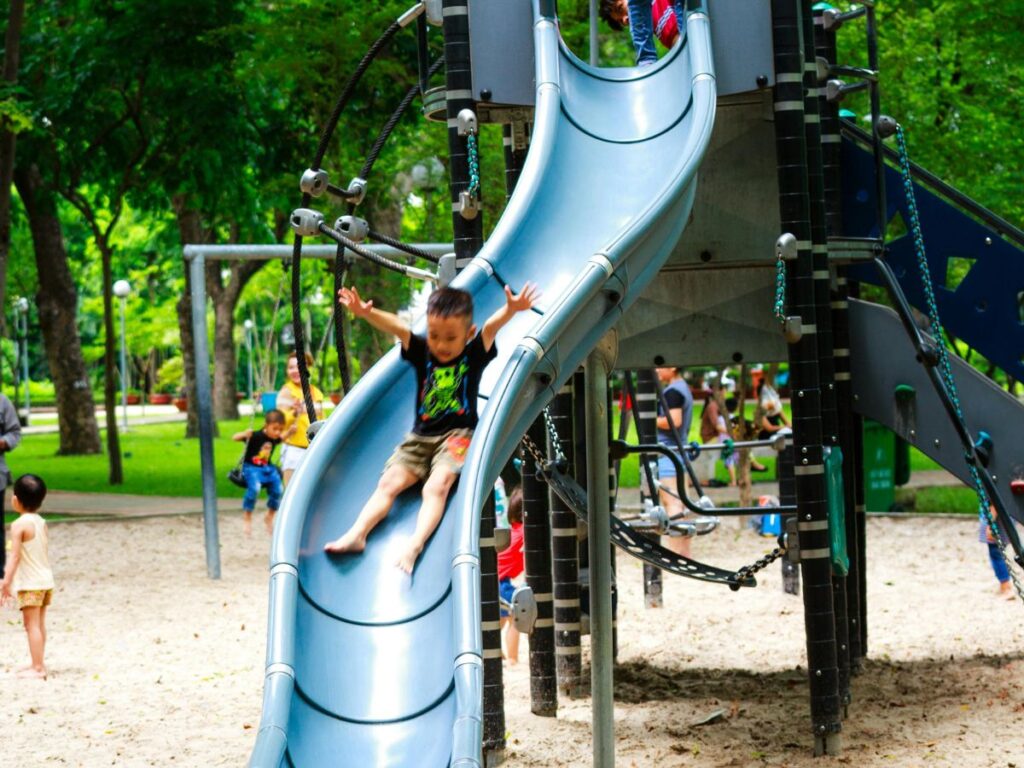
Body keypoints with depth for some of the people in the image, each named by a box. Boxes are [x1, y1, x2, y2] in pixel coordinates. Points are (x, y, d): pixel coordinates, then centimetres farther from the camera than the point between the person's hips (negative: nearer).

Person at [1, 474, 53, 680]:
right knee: (39, 624, 16)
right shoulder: (42, 523, 9)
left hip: (30, 583, -8)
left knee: (32, 625, -6)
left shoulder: (19, 525, -15)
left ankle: (37, 668, -8)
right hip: (46, 579, 8)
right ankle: (38, 664, 24)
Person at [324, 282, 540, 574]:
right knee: (389, 482, -12)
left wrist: (511, 310, -41)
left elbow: (491, 328, -20)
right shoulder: (421, 352, 5)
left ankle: (414, 546, -42)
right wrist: (366, 314, -30)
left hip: (458, 435, -4)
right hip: (420, 436, 4)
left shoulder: (474, 355, -1)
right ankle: (357, 533, -23)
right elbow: (398, 328, -12)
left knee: (437, 486, -26)